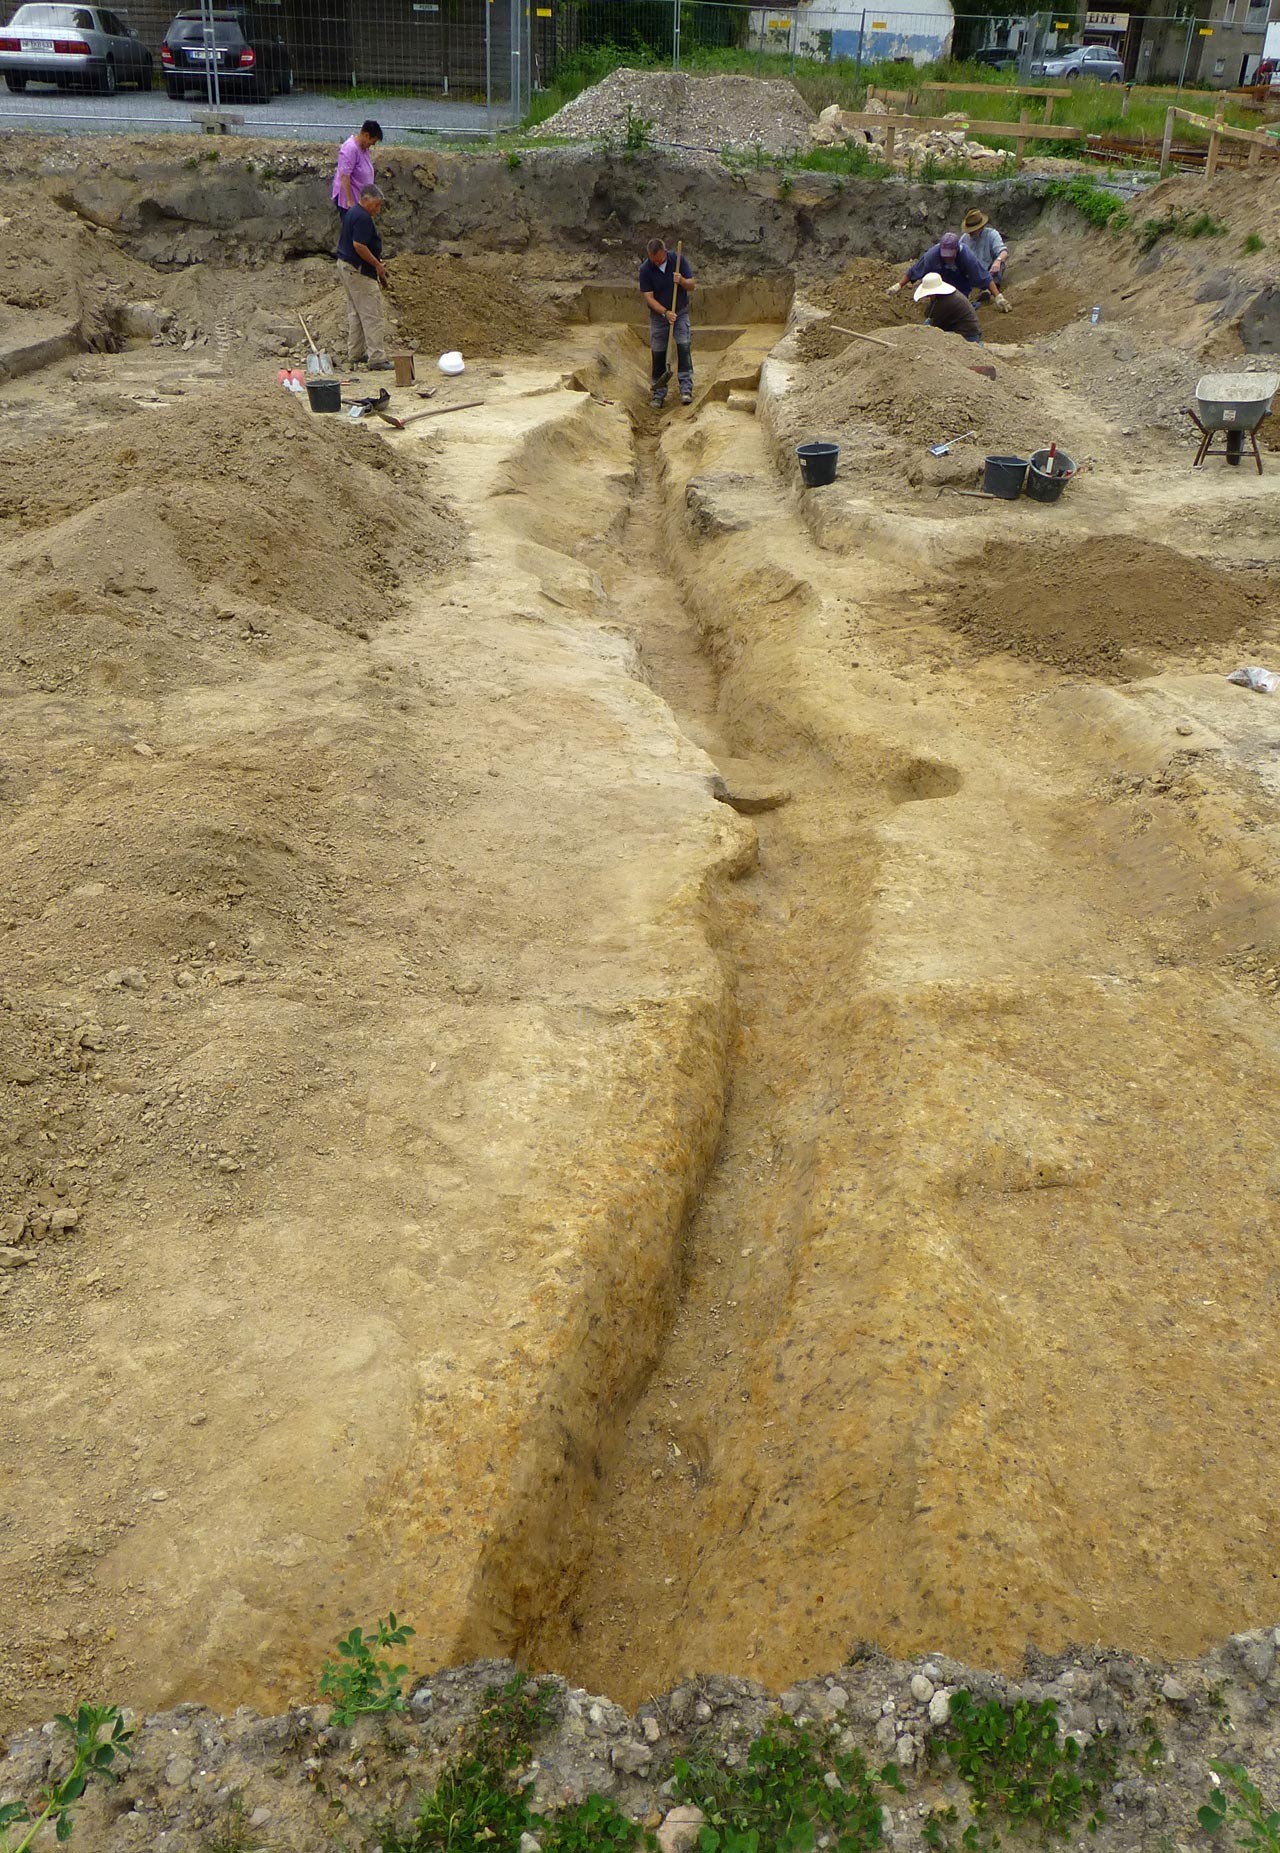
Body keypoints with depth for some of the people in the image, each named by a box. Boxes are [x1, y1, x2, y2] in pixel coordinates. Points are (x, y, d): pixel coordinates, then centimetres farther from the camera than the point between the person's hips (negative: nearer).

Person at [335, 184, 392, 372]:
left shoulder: (351, 213, 15)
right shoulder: (363, 218, -18)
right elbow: (359, 245, -25)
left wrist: (376, 262, 15)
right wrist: (377, 264, -17)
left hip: (345, 266, 11)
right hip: (359, 271, -11)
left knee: (355, 314, 17)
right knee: (372, 316, -9)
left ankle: (354, 355, 22)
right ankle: (377, 359, -11)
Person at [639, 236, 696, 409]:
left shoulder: (678, 259, -11)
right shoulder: (645, 269, -14)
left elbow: (692, 286, -7)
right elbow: (648, 296, -13)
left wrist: (682, 281, -28)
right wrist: (665, 312, -25)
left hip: (680, 312, 0)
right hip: (658, 315, 0)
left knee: (684, 346, -16)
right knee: (657, 354, 1)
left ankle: (686, 388, -17)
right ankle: (659, 393, 10)